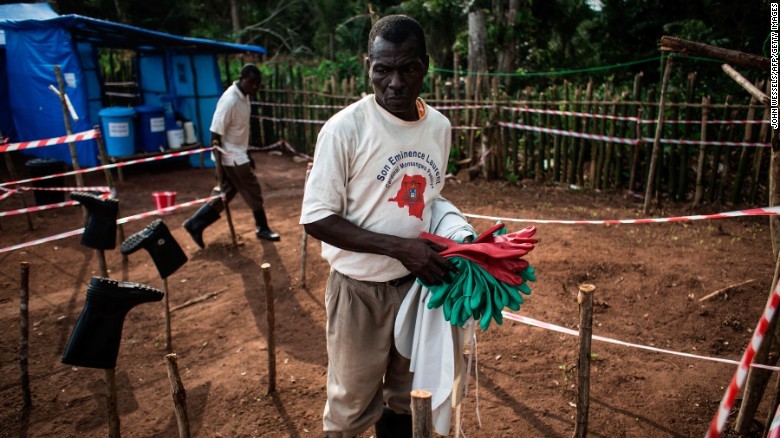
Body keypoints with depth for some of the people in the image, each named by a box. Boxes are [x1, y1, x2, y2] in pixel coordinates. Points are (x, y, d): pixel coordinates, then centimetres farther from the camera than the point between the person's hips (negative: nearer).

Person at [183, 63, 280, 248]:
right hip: (232, 157, -9)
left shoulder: (244, 96, 6)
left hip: (239, 155, 9)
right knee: (254, 194, 4)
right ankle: (263, 229, 24)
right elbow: (216, 133, -22)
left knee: (226, 194, 15)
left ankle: (195, 224, 21)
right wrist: (218, 164, -19)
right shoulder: (230, 100, -24)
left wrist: (248, 154, 21)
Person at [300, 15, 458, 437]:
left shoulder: (440, 126, -1)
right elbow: (316, 218, -17)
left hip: (418, 281, 5)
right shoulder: (346, 128, -18)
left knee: (407, 395, 23)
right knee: (352, 402, 13)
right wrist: (399, 247, -25)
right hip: (361, 288, -4)